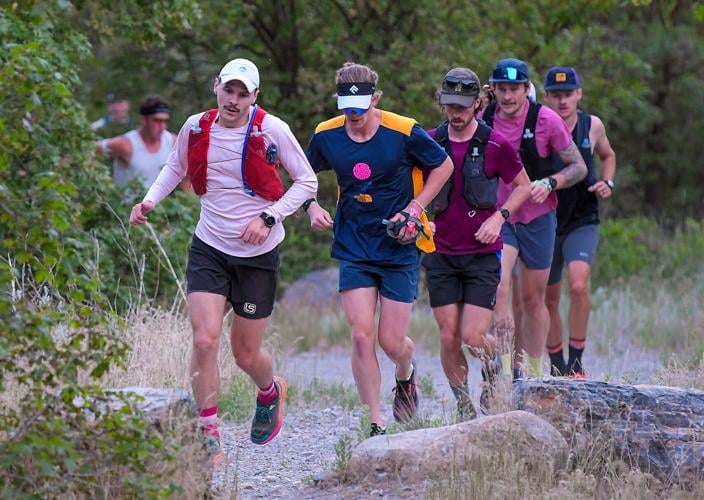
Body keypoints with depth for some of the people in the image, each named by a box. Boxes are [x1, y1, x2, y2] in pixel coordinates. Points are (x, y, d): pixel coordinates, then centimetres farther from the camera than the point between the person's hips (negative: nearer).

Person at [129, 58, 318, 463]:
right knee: (205, 340, -16)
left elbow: (307, 182, -4)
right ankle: (209, 435, -7)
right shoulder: (196, 128, -2)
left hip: (258, 254, -2)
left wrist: (268, 218, -15)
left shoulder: (271, 130, -12)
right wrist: (150, 200, 1)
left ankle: (271, 391, 42)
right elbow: (176, 167, 18)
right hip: (209, 248, 2)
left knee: (246, 354, 6)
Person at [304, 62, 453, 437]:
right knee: (361, 336, -11)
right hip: (353, 248, 2)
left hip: (399, 248, -2)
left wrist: (414, 209, -6)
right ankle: (376, 426, -1)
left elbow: (443, 166, 2)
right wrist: (312, 207, -3)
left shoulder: (404, 132, -13)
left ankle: (406, 376, 39)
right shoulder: (326, 136, -4)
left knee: (391, 342, 0)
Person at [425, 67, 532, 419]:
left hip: (483, 255, -2)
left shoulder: (495, 145, -6)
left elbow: (523, 185, 7)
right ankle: (463, 408, 17)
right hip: (441, 255, 3)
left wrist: (499, 217, -8)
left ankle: (493, 365, 25)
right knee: (449, 339, 1)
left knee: (474, 338, -9)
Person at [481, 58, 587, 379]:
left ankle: (535, 373, 23)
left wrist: (549, 184, -19)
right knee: (499, 289, -19)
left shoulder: (546, 120, -9)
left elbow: (579, 167, -3)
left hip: (538, 218, -1)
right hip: (497, 217, 1)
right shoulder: (483, 118, -2)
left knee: (533, 298, 8)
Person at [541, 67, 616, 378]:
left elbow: (607, 155, 20)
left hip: (583, 222, 0)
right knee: (548, 300, 8)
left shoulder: (592, 126, 0)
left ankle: (576, 361, -14)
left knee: (578, 285, -22)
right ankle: (557, 366, 25)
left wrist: (607, 183, 3)